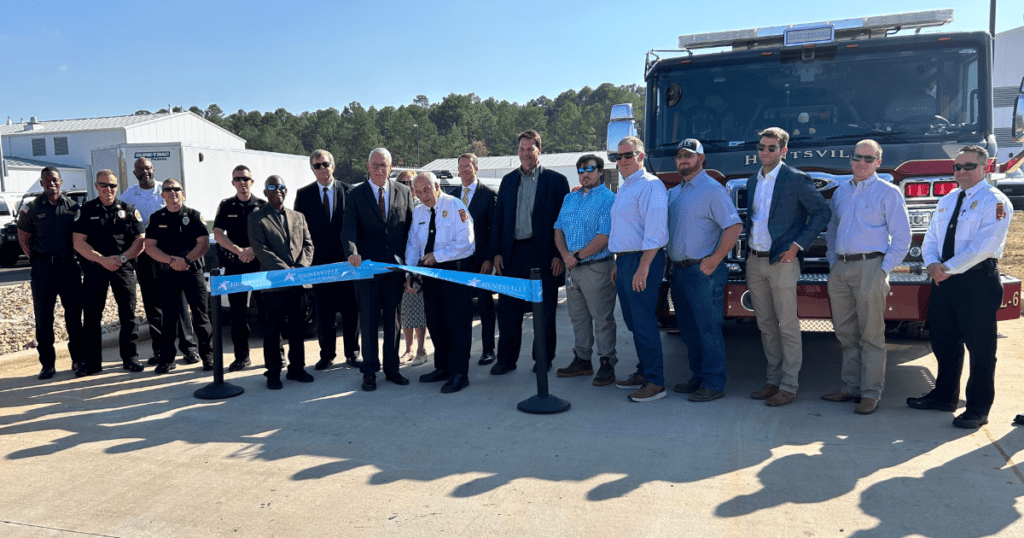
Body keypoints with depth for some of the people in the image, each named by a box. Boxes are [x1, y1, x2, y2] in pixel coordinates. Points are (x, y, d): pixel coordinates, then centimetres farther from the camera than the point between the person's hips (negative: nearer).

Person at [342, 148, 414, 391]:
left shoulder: (404, 192, 6)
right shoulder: (356, 195, 1)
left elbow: (411, 227, 6)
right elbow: (349, 228, -11)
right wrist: (352, 252, -31)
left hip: (396, 267, 2)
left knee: (393, 319, 11)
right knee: (368, 321, 6)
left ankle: (391, 368, 24)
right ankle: (369, 371, 18)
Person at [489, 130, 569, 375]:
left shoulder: (556, 181, 0)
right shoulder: (508, 180, 12)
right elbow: (498, 218, 12)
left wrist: (560, 255, -10)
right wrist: (496, 252, 3)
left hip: (543, 255, -3)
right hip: (512, 254, 3)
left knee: (545, 310, 6)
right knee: (507, 308, 5)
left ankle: (543, 359, 20)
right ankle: (507, 359, 17)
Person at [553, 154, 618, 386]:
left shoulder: (608, 199, -8)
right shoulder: (570, 198, 15)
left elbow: (604, 237, -17)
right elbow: (559, 229, 10)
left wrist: (578, 256, -15)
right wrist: (565, 254, -7)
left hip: (597, 267, -7)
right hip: (572, 269, 7)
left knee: (602, 319, -1)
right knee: (578, 317, 14)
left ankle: (607, 364, 8)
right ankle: (582, 360, 25)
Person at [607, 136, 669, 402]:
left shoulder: (650, 185, -11)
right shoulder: (623, 188, 20)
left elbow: (655, 231, -20)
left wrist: (642, 268, -24)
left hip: (642, 260, -10)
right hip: (624, 260, 10)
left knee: (644, 322, -7)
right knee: (633, 322, 15)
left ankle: (655, 382, 0)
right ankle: (643, 373, 26)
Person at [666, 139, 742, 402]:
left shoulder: (712, 190, -9)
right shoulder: (674, 192, 16)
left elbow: (734, 226, -16)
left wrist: (714, 260, -18)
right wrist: (671, 260, 13)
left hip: (702, 272, -8)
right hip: (679, 270, 8)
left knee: (708, 329, -2)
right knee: (688, 329, 15)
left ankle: (714, 384, 6)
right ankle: (698, 378, 26)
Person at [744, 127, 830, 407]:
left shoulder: (796, 179, -6)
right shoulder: (752, 181, 14)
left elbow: (822, 211, -5)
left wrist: (797, 245, -10)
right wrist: (749, 251, 10)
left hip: (781, 261, -6)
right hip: (755, 261, 7)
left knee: (787, 326, -1)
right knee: (766, 326, 11)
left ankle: (789, 386, 6)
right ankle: (774, 380, 21)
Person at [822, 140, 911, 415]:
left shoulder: (888, 193, 0)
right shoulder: (840, 192, 16)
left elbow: (902, 238, -3)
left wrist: (883, 271, -9)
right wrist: (833, 263, 12)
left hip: (869, 267, -5)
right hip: (840, 269, 5)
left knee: (871, 335, -2)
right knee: (846, 333, 10)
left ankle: (871, 393, 4)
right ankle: (850, 388, 19)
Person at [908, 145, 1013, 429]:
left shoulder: (994, 201, -8)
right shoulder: (946, 201, 16)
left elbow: (985, 245, -18)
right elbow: (931, 238, 14)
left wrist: (948, 268, -18)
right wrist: (932, 263, -6)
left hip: (978, 281, -7)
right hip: (944, 280, 7)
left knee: (979, 347, 1)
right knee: (943, 342, 16)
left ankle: (978, 409, 10)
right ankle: (945, 396, 31)